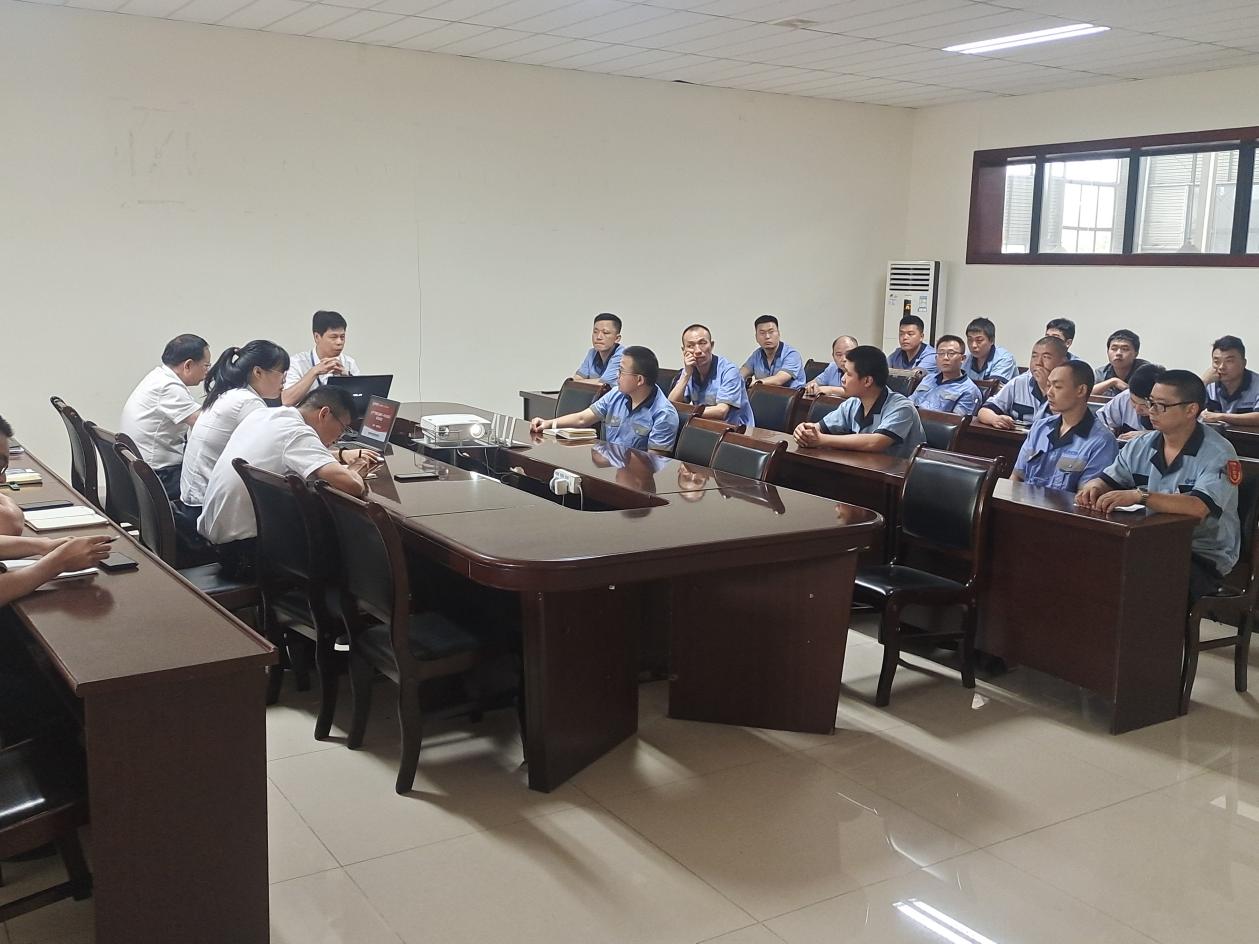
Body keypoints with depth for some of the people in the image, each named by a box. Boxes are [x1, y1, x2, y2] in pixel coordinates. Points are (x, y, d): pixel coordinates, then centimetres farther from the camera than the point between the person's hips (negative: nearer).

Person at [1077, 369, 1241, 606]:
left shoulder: (1218, 454, -11)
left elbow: (1200, 507, -28)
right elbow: (1107, 481, 10)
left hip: (1204, 557, -5)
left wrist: (1140, 495, -38)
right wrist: (1094, 487, -16)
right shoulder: (1141, 446, 8)